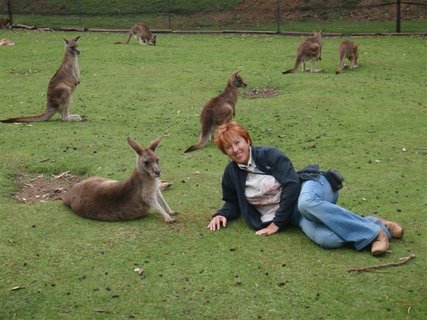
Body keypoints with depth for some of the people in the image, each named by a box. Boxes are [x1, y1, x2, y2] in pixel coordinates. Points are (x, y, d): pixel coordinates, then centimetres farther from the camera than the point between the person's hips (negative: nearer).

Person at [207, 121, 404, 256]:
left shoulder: (268, 155, -3)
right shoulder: (231, 173, 9)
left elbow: (292, 184, -11)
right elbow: (233, 203, 23)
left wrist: (277, 222, -14)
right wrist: (222, 215, -1)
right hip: (293, 215, 2)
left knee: (306, 203, -43)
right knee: (325, 238, -35)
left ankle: (374, 230, -32)